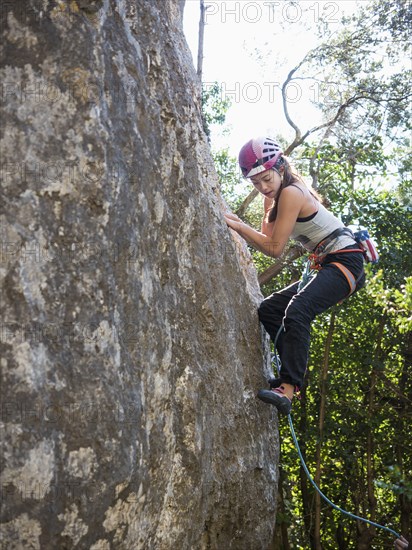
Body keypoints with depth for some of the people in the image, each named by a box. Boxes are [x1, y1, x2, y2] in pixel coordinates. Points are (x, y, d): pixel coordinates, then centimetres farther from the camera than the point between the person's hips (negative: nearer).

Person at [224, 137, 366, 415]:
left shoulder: (291, 193, -15)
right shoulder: (280, 195, 14)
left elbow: (275, 248, -15)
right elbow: (268, 238, 7)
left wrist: (239, 226, -15)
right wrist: (269, 202, 1)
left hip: (346, 260, -11)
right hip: (328, 265, 11)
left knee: (298, 310, -32)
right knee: (269, 309, 8)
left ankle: (287, 389, -40)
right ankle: (293, 374, 5)